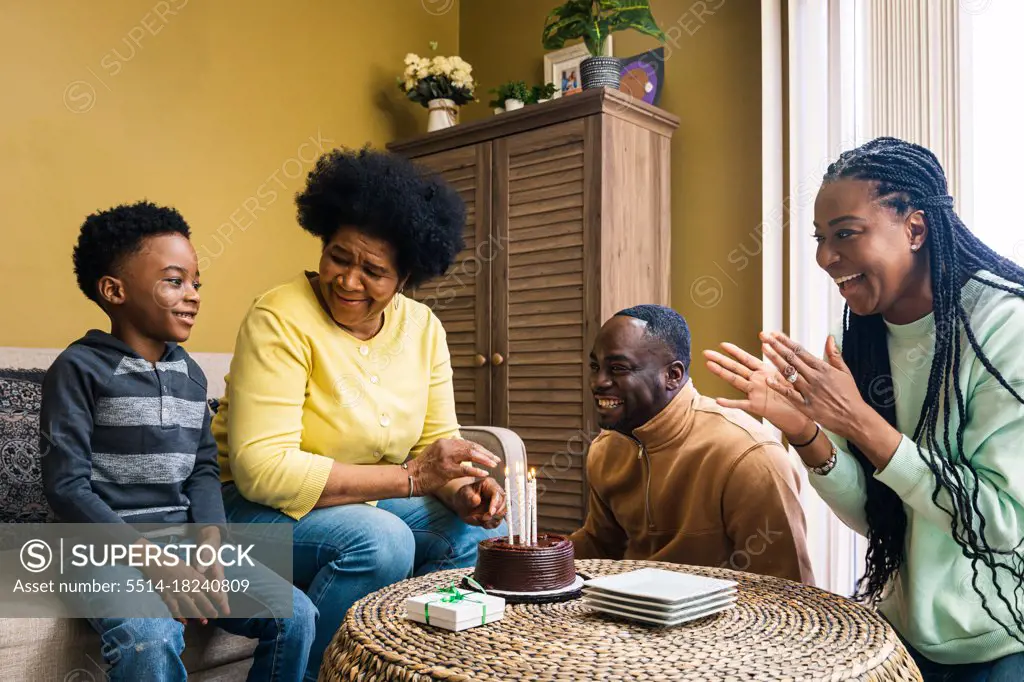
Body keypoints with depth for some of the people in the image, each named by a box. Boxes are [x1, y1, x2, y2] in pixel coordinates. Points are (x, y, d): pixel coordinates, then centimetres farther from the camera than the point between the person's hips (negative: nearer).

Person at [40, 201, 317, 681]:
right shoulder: (79, 369, -6)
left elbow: (203, 469, 11)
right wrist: (152, 563, -20)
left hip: (184, 541, 6)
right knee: (153, 641, -35)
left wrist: (209, 545, -9)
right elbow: (67, 486, -12)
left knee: (295, 615, -10)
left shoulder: (190, 373, 12)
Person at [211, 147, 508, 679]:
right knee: (381, 540, -31)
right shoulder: (281, 319, -19)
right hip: (258, 509, -6)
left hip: (366, 501, 6)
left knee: (481, 532, -13)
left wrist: (461, 489, -21)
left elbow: (438, 441, 3)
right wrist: (411, 477, -29)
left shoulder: (422, 327, -1)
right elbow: (262, 471, -27)